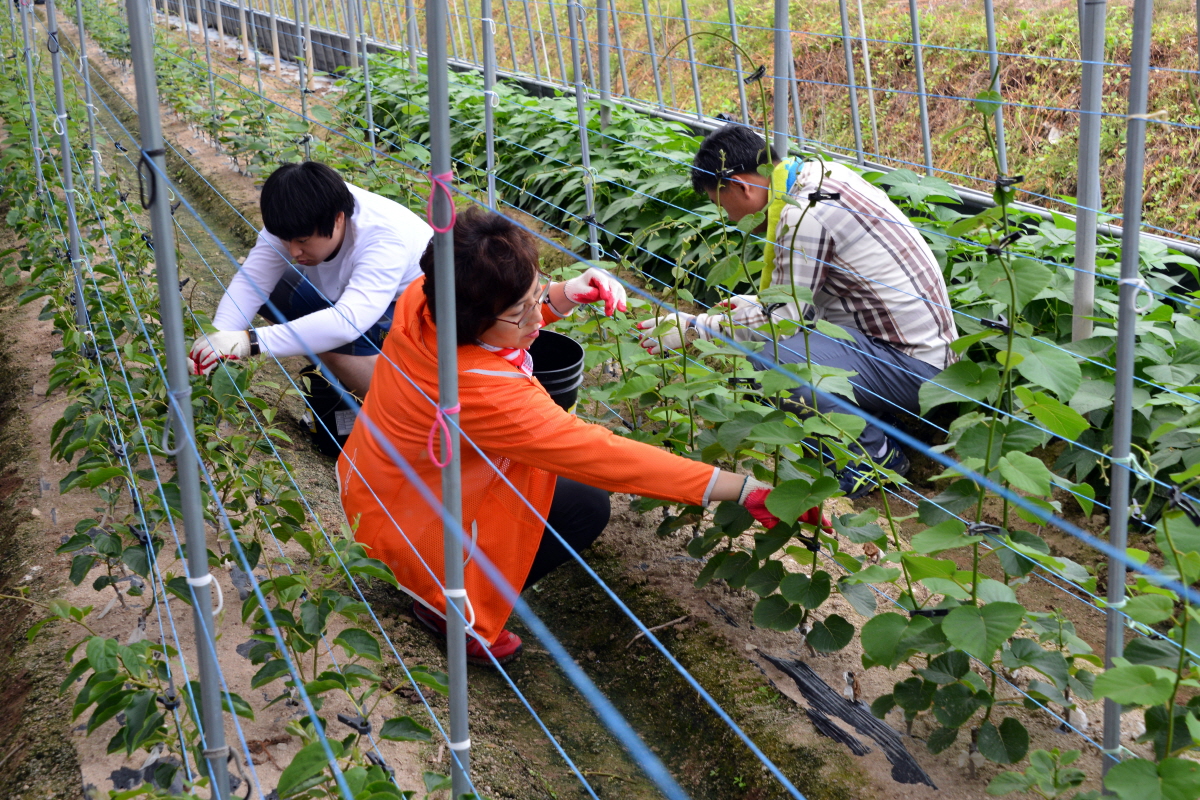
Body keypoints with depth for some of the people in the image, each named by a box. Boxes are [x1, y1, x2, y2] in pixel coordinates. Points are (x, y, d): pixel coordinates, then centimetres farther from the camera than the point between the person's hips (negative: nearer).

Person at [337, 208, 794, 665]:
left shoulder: (428, 297, -17)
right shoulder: (483, 392, -40)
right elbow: (602, 456, -38)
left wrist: (565, 294, -15)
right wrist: (744, 490, -37)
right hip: (411, 527, -8)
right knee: (586, 508, -7)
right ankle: (448, 602, 2)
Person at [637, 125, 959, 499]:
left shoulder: (804, 216, -21)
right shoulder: (820, 173, 7)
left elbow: (784, 319, -17)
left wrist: (694, 327, -10)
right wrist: (756, 303, 17)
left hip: (915, 367, -10)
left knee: (773, 358, -27)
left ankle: (876, 454, -7)